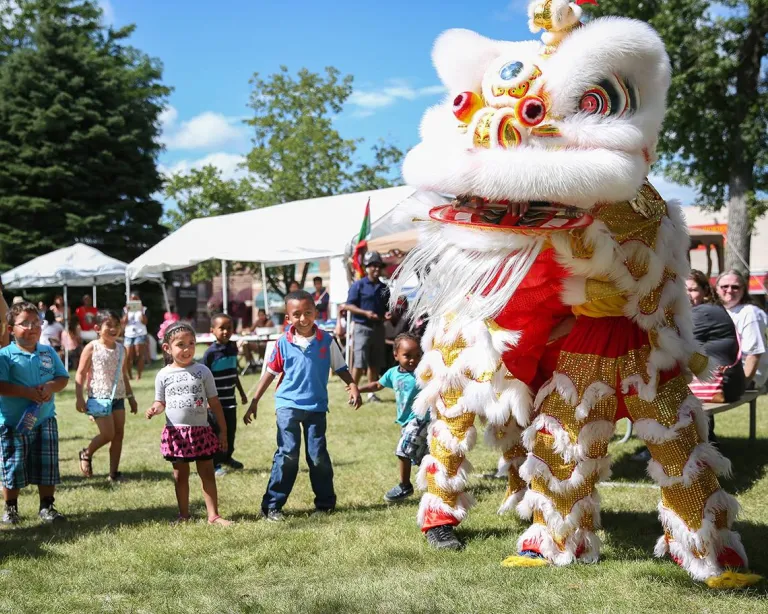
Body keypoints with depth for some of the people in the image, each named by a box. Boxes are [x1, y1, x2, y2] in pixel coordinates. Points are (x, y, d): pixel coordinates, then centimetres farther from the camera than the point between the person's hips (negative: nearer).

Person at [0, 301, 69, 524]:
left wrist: (51, 387, -15)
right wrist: (28, 392, -25)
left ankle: (47, 506, 21)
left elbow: (63, 378, 7)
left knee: (47, 466, 7)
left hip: (45, 420, 4)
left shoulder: (49, 353, 5)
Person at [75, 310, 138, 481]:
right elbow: (80, 374, -5)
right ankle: (86, 454, 19)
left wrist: (130, 396, 19)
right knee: (108, 434, -10)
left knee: (119, 434, 3)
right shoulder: (92, 348, -6)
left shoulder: (121, 349, 9)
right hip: (99, 397, -6)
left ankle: (114, 472, 11)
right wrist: (79, 397, -12)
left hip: (118, 397, 6)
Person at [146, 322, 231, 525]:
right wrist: (154, 409, -16)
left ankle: (213, 515, 8)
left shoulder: (202, 371, -1)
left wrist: (223, 430, 1)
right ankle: (183, 514, 20)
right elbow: (161, 402, 9)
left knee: (207, 473, 4)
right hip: (176, 432, 0)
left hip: (201, 431, 0)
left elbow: (214, 402, 2)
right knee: (180, 475, 10)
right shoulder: (164, 374, 1)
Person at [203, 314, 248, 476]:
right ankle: (215, 464, 11)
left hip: (230, 399, 6)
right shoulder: (210, 353, -15)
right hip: (216, 401, -6)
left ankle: (227, 457, 34)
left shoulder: (233, 348, 4)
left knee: (231, 430, 15)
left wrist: (242, 393, 21)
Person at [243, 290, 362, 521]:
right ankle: (272, 505, 1)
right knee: (288, 455, -6)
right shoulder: (283, 343, -3)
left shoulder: (327, 341, -2)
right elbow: (270, 373, 4)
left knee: (318, 456, 6)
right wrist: (254, 402, 4)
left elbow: (340, 368, 6)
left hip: (316, 406, 1)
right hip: (288, 405, -1)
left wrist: (353, 386, -11)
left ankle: (325, 502, 21)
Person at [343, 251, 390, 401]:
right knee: (359, 363, -9)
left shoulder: (384, 288, 11)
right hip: (362, 327, -5)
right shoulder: (358, 285, -5)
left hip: (378, 327, 6)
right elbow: (349, 305, -9)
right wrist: (365, 313, -20)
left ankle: (371, 392, 19)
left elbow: (387, 308, 18)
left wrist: (386, 315, -4)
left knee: (375, 363, 10)